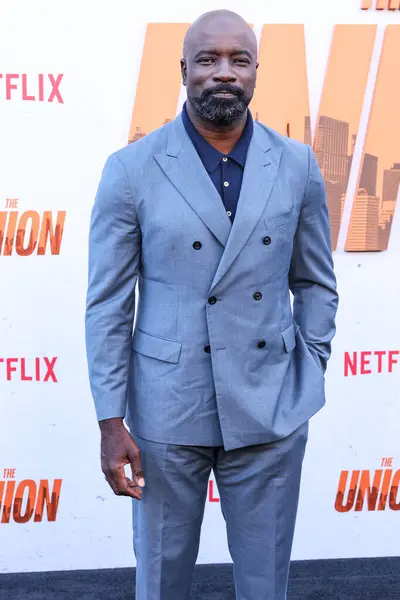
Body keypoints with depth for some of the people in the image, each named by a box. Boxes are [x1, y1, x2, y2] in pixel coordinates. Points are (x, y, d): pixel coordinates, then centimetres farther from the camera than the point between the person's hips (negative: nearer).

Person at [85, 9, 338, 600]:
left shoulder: (297, 164, 1)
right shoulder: (131, 169, -6)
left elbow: (315, 284, 10)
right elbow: (108, 305, -4)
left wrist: (309, 378, 4)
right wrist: (111, 421, -6)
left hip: (273, 409, 2)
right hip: (168, 410, -1)